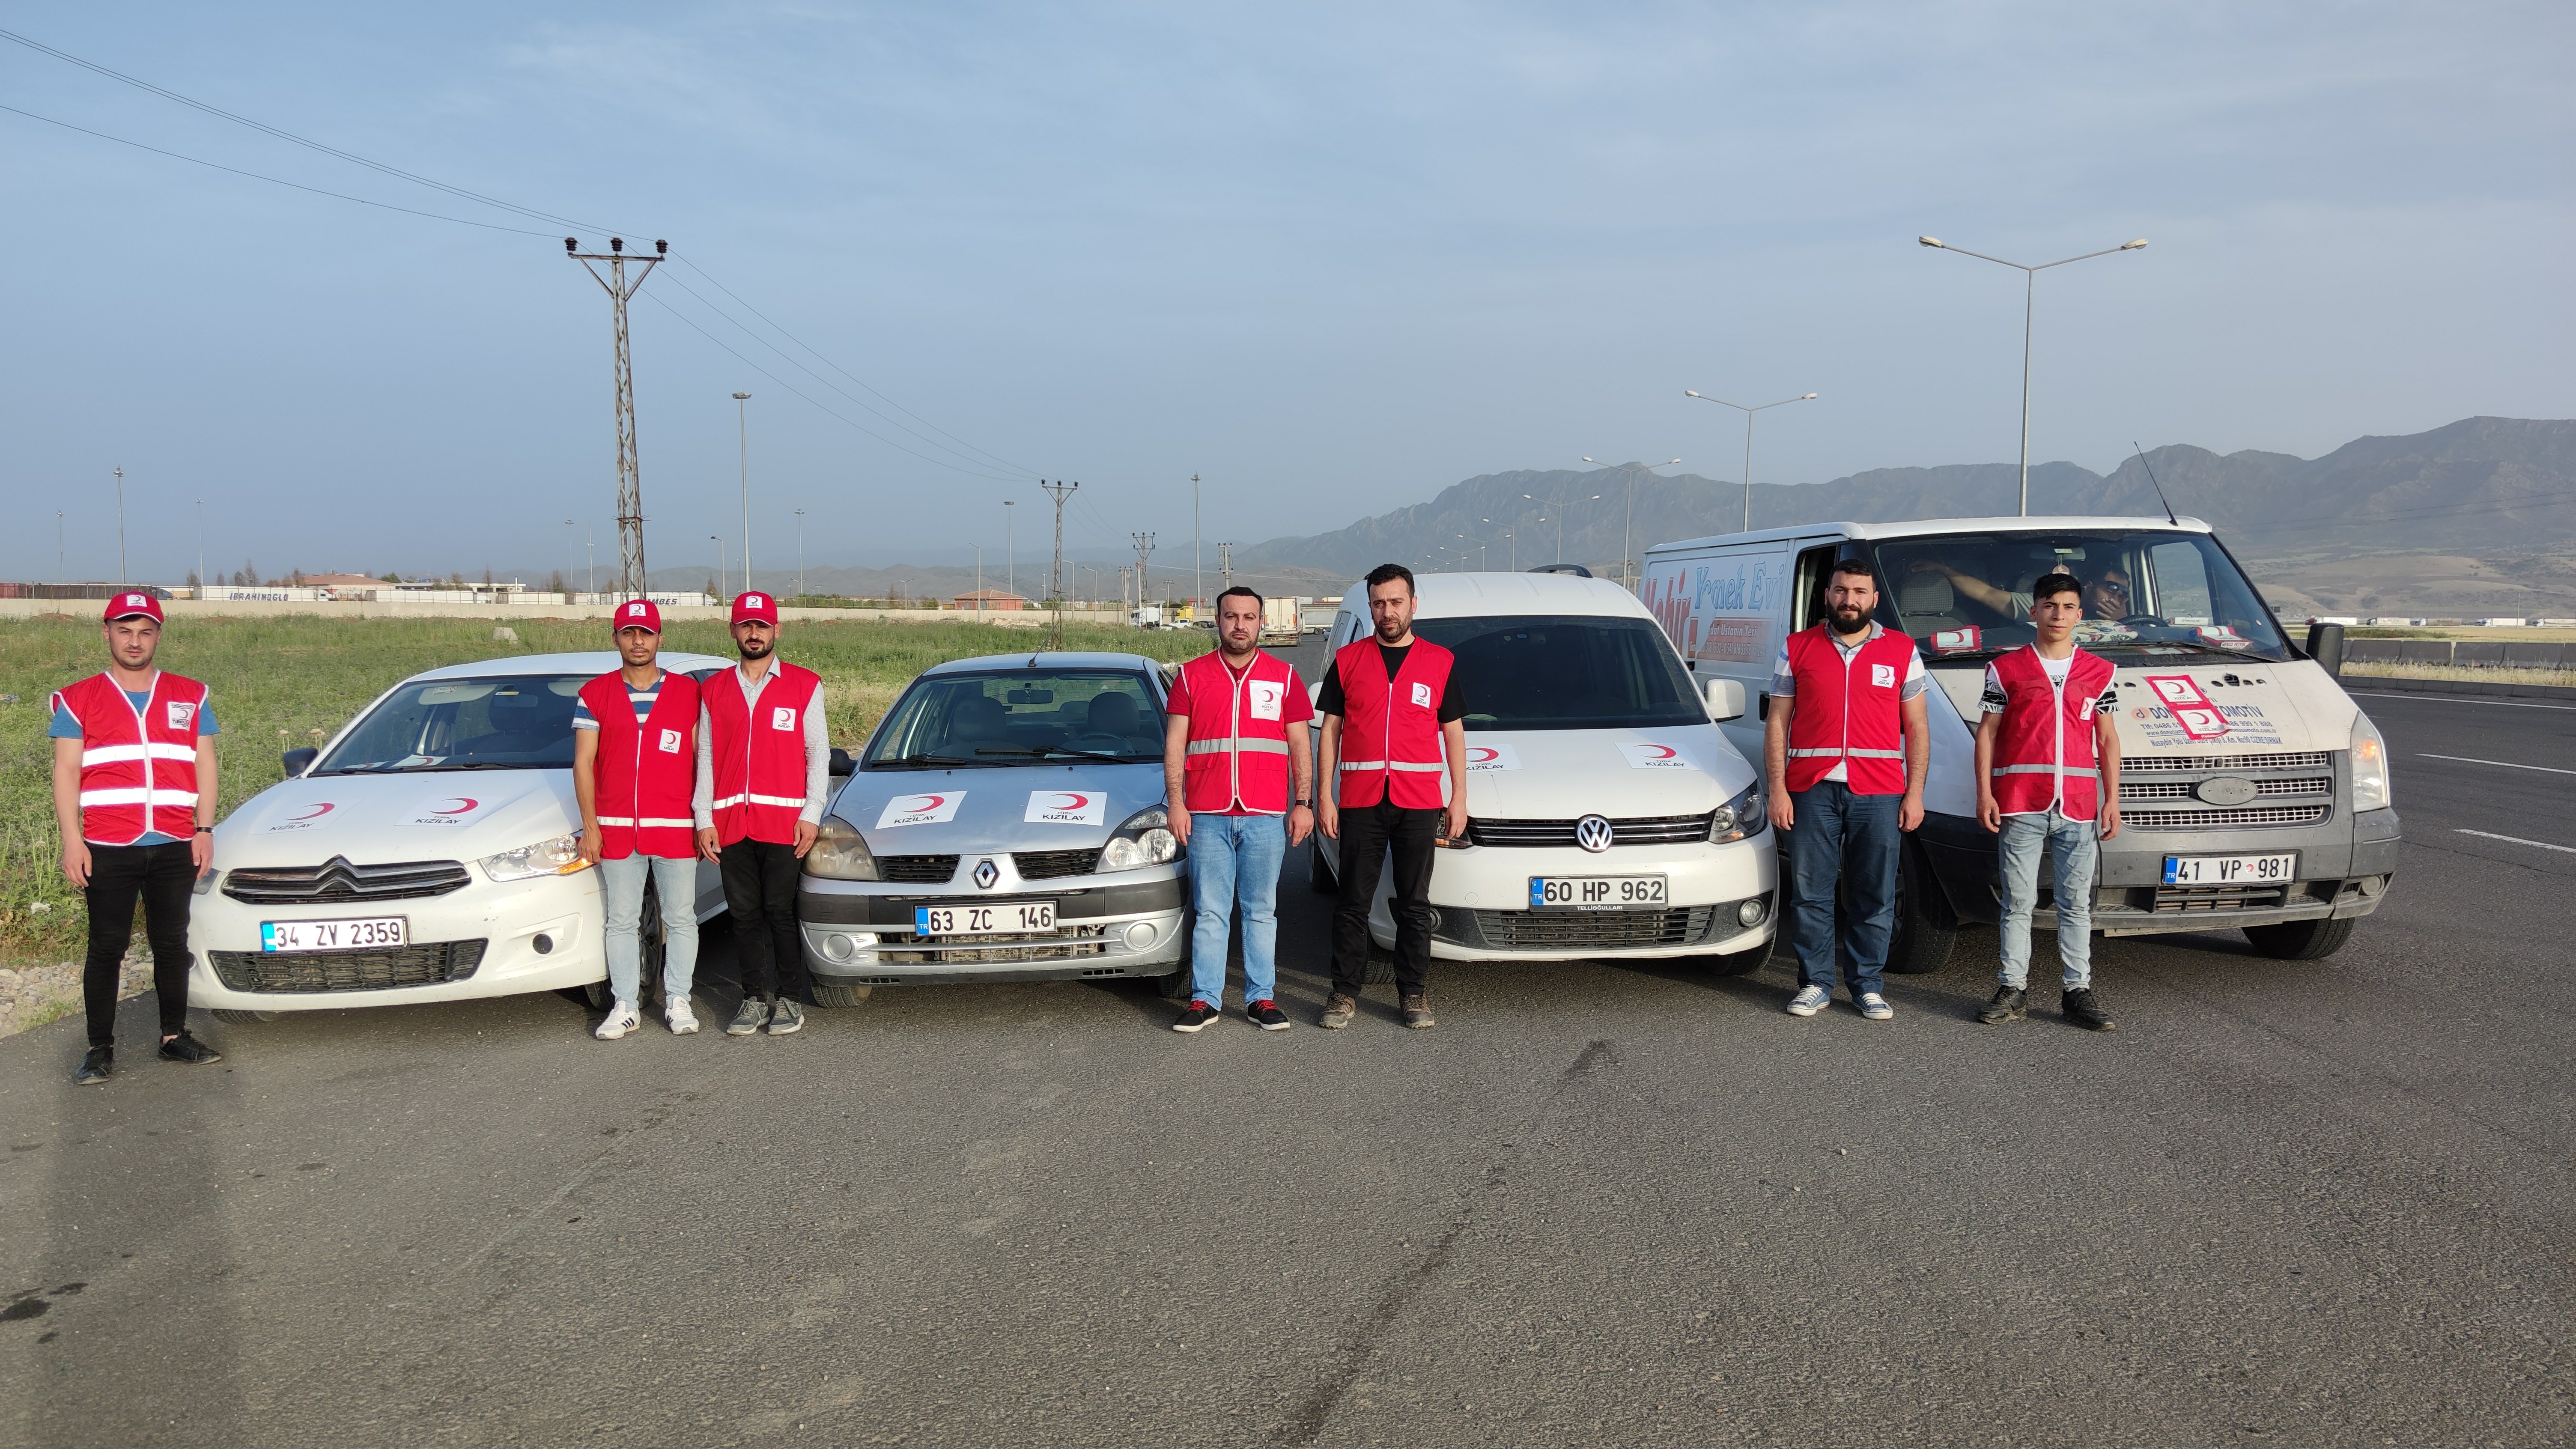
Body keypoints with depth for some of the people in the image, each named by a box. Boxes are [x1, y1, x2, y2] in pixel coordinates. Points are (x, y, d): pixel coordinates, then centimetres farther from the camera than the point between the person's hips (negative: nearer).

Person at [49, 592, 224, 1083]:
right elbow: (66, 772, 3)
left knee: (172, 945, 8)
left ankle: (175, 1037, 19)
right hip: (108, 848, -2)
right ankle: (101, 1048, 9)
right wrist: (72, 840, -6)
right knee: (107, 948, 1)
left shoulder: (189, 697, 12)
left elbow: (204, 765, 12)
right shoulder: (78, 701, 6)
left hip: (175, 846, 2)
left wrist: (204, 828, 3)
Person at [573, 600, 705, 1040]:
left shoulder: (688, 692, 5)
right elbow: (583, 763, 5)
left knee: (680, 919, 5)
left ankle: (678, 1001, 15)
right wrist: (590, 826, -1)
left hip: (676, 828, -1)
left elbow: (701, 759, 6)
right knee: (622, 921, 6)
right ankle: (625, 1006, 13)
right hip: (617, 830, 1)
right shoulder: (595, 694, 7)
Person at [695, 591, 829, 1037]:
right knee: (744, 915, 6)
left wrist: (811, 814, -5)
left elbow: (818, 751, 4)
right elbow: (705, 758, 13)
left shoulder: (805, 685, 6)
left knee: (780, 912, -3)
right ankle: (755, 998, 15)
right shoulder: (714, 690, 13)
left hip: (784, 821, -3)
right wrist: (704, 820, 4)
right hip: (731, 824, 3)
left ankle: (789, 999, 7)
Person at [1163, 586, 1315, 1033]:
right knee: (1210, 913, 1)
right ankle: (1205, 999, 7)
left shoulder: (1284, 677, 9)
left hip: (1266, 816, 0)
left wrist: (1303, 803, 1)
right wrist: (1175, 803, -2)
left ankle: (1261, 998, 12)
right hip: (1207, 816, 0)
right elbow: (1174, 744, 6)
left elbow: (1300, 746, 9)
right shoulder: (1191, 676, 8)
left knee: (1262, 911, 5)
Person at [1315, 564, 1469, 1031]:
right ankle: (1345, 994, 10)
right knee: (1353, 901, 2)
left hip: (1419, 802, 0)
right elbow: (1331, 729, 7)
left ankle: (1414, 995, 14)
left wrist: (1460, 797, 5)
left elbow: (1453, 732, 11)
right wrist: (1324, 796, 0)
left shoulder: (1440, 661, 8)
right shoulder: (1348, 660, 7)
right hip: (1359, 799, 0)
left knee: (1414, 904, 5)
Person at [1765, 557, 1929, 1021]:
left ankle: (1868, 986, 15)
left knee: (1876, 896, 4)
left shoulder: (1902, 652, 9)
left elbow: (1916, 730, 10)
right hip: (1812, 790, 0)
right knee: (1810, 893, 3)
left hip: (1880, 792, 0)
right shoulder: (1797, 649, 8)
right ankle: (1815, 983, 14)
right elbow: (1777, 723, 7)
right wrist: (1778, 789, -1)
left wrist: (1915, 793, 1)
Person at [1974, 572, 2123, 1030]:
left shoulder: (2099, 672, 12)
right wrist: (1985, 794, -4)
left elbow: (2108, 740, 13)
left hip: (2079, 805, 2)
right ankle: (2014, 987, 9)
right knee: (2018, 901, 2)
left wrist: (2112, 800, 6)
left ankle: (2079, 989, 11)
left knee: (2077, 902, 5)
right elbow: (1987, 734, 5)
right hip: (2019, 803, -1)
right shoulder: (2006, 669, 6)